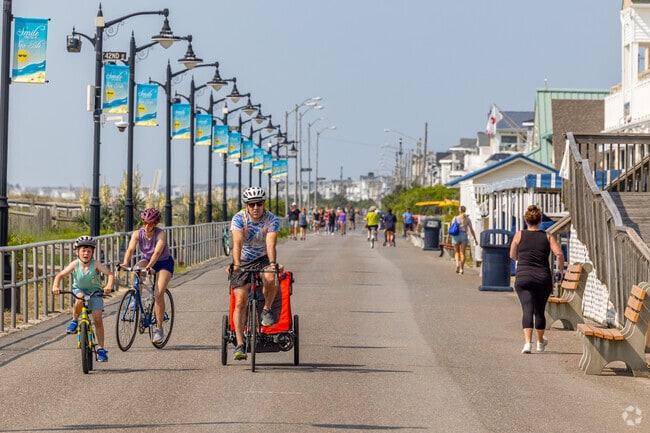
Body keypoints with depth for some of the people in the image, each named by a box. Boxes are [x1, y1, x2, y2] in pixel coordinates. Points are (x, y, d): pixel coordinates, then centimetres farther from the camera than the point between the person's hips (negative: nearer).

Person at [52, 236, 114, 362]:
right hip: (79, 290, 0)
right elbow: (60, 275, -14)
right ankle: (74, 321, -8)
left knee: (98, 319, -11)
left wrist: (109, 286, -45)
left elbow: (110, 274, -27)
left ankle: (101, 348, 0)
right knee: (80, 299, -37)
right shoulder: (75, 264, -16)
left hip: (94, 292, 0)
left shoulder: (95, 264, -19)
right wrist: (55, 286, -32)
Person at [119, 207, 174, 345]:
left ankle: (159, 328, -12)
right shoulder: (137, 234, -18)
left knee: (158, 294, -20)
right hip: (146, 259, 3)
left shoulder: (161, 234, -27)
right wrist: (125, 263, -51)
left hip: (164, 263, -3)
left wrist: (149, 266, -55)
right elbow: (130, 249, -31)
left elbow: (157, 252, -39)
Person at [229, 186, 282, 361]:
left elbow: (271, 243, -28)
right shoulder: (238, 218, -17)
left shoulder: (272, 220, -16)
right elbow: (237, 243, -30)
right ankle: (240, 345, -9)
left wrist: (272, 263, -45)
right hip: (242, 262, 0)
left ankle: (266, 310, -6)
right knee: (240, 302, -10)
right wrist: (236, 264, -45)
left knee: (270, 279, -34)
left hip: (262, 259, 0)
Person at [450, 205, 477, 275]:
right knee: (462, 253, 5)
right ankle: (461, 269, 0)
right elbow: (471, 230, 2)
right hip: (464, 236, 1)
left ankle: (457, 263, -11)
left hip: (456, 236, -1)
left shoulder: (455, 218, -1)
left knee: (457, 252, 14)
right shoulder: (467, 219, 3)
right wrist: (475, 240, 7)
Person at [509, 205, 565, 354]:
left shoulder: (519, 235, 2)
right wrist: (561, 270, 7)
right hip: (543, 279, 1)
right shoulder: (547, 237, 4)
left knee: (527, 310, -8)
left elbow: (513, 255, 13)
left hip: (523, 278, -1)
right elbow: (559, 254, -8)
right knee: (540, 311, 17)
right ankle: (540, 342, 34)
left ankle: (528, 342, -26)